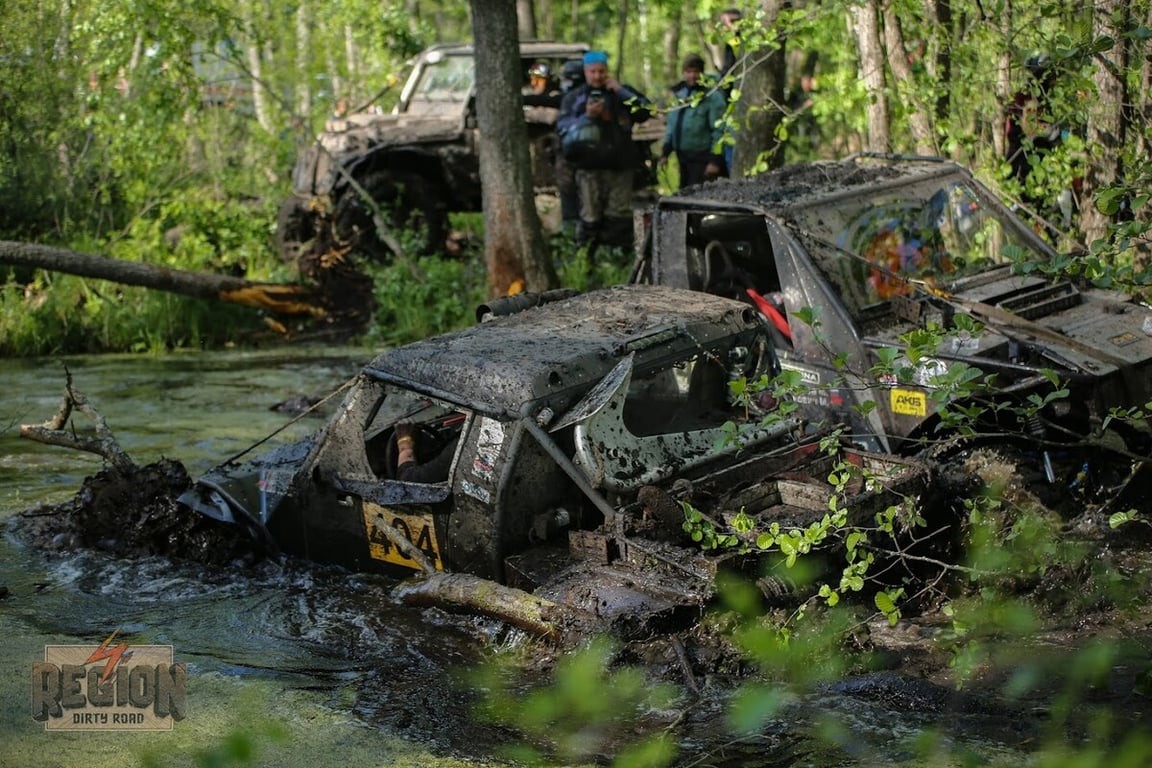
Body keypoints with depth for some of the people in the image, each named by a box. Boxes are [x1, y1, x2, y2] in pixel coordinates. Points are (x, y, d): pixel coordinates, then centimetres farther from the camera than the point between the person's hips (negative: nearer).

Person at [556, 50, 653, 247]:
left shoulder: (622, 93, 15)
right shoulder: (574, 98, 11)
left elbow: (646, 111, 0)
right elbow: (562, 128, 2)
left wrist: (621, 90, -5)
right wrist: (587, 116, -11)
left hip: (620, 167, 1)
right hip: (589, 169, -1)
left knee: (619, 217, -1)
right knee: (590, 217, -4)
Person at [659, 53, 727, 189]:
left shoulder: (712, 96, -12)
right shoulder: (678, 93, 10)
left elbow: (719, 130, -15)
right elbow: (671, 124, 18)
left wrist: (715, 160, -18)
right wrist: (665, 152, 16)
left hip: (703, 158, -7)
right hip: (683, 156, 8)